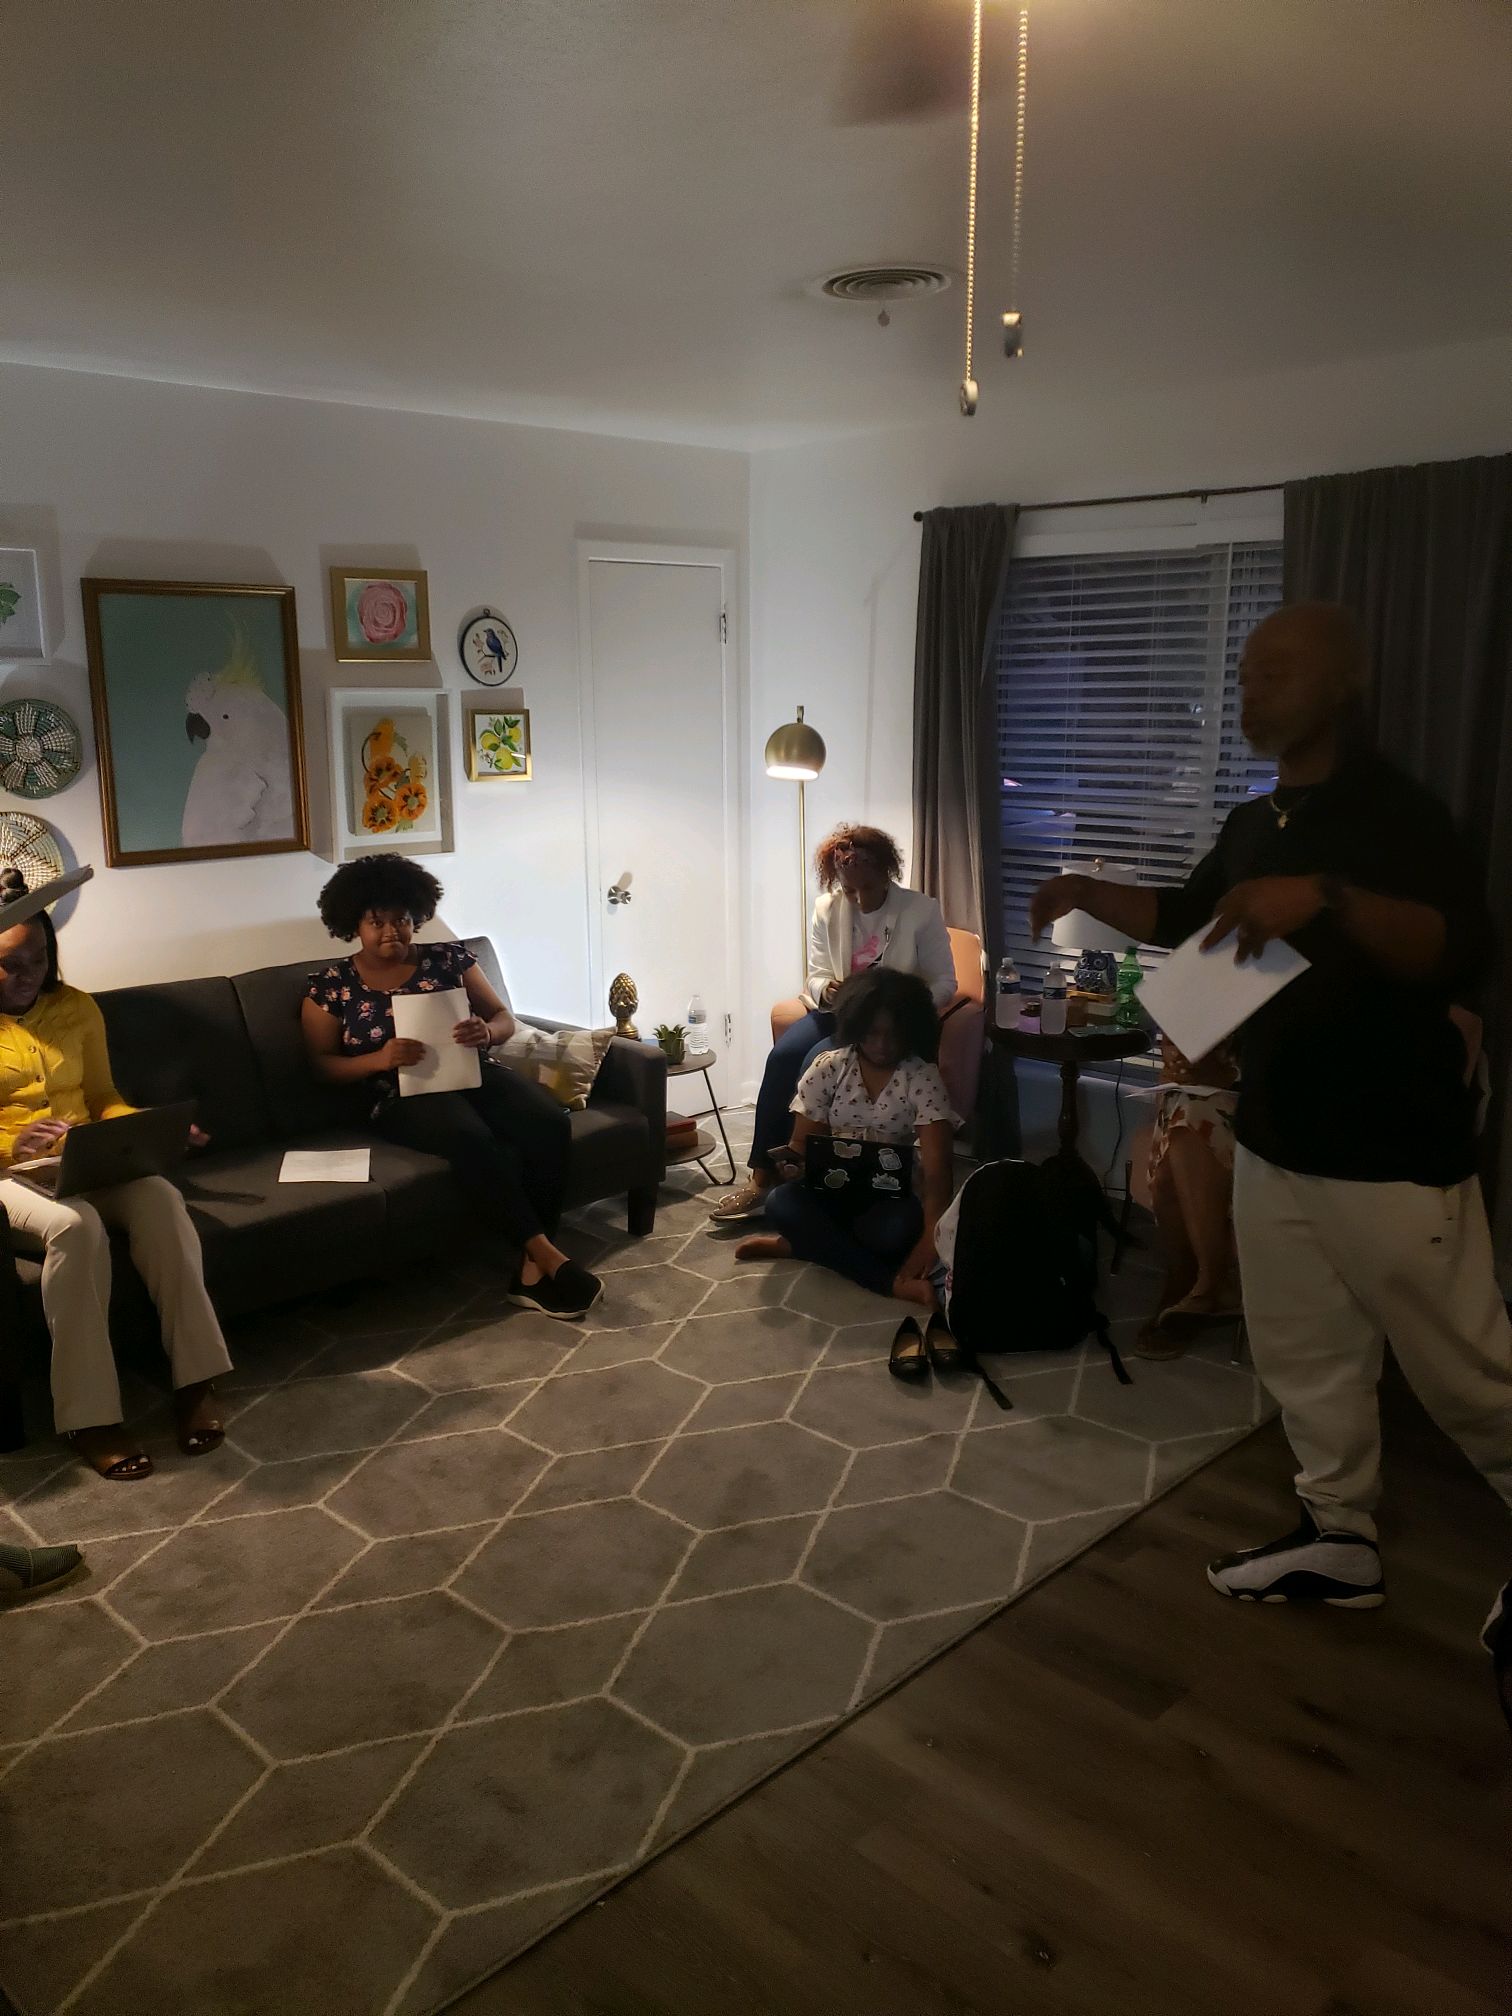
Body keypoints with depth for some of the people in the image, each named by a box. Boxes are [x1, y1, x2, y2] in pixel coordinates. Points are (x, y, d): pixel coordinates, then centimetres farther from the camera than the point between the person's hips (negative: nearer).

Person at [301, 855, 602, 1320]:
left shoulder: (448, 959, 10)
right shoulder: (330, 986, 6)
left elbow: (505, 1019, 12)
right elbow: (321, 1064, 3)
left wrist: (486, 1032, -14)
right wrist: (379, 1059, -16)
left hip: (473, 1074, 3)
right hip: (402, 1096, -3)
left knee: (550, 1121, -27)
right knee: (471, 1138, -37)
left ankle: (532, 1268, -27)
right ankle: (547, 1255, -34)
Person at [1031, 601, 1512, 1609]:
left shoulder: (1397, 812, -16)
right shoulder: (1256, 823, 10)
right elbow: (1188, 917, 26)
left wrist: (1326, 898, -43)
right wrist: (1091, 894, 10)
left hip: (1391, 1153, -8)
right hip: (1274, 1141, 8)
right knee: (1303, 1353, 17)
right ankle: (1339, 1539, 32)